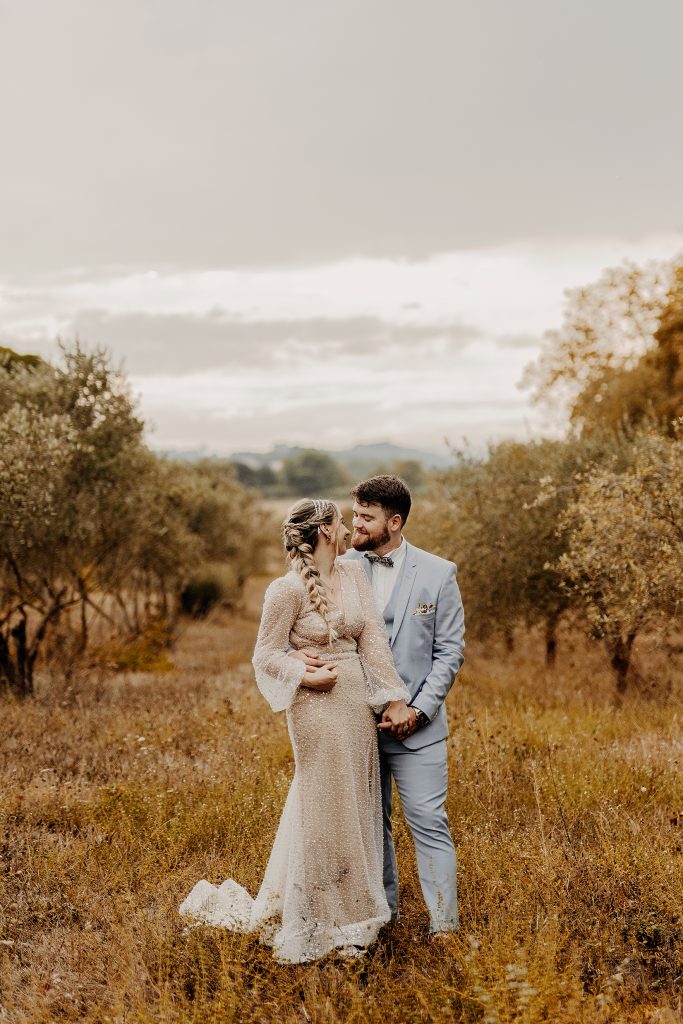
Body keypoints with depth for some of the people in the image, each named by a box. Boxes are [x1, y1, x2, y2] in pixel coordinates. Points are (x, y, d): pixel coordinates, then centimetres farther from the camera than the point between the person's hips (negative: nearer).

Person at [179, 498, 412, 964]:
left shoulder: (355, 574, 4)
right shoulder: (288, 589, -13)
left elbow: (374, 638, -2)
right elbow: (266, 655, -5)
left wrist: (395, 698, -6)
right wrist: (304, 675, -20)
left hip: (358, 703, 6)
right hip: (318, 706, -6)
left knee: (354, 805, 16)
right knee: (325, 810, 4)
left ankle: (351, 906, 33)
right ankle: (323, 926, 20)